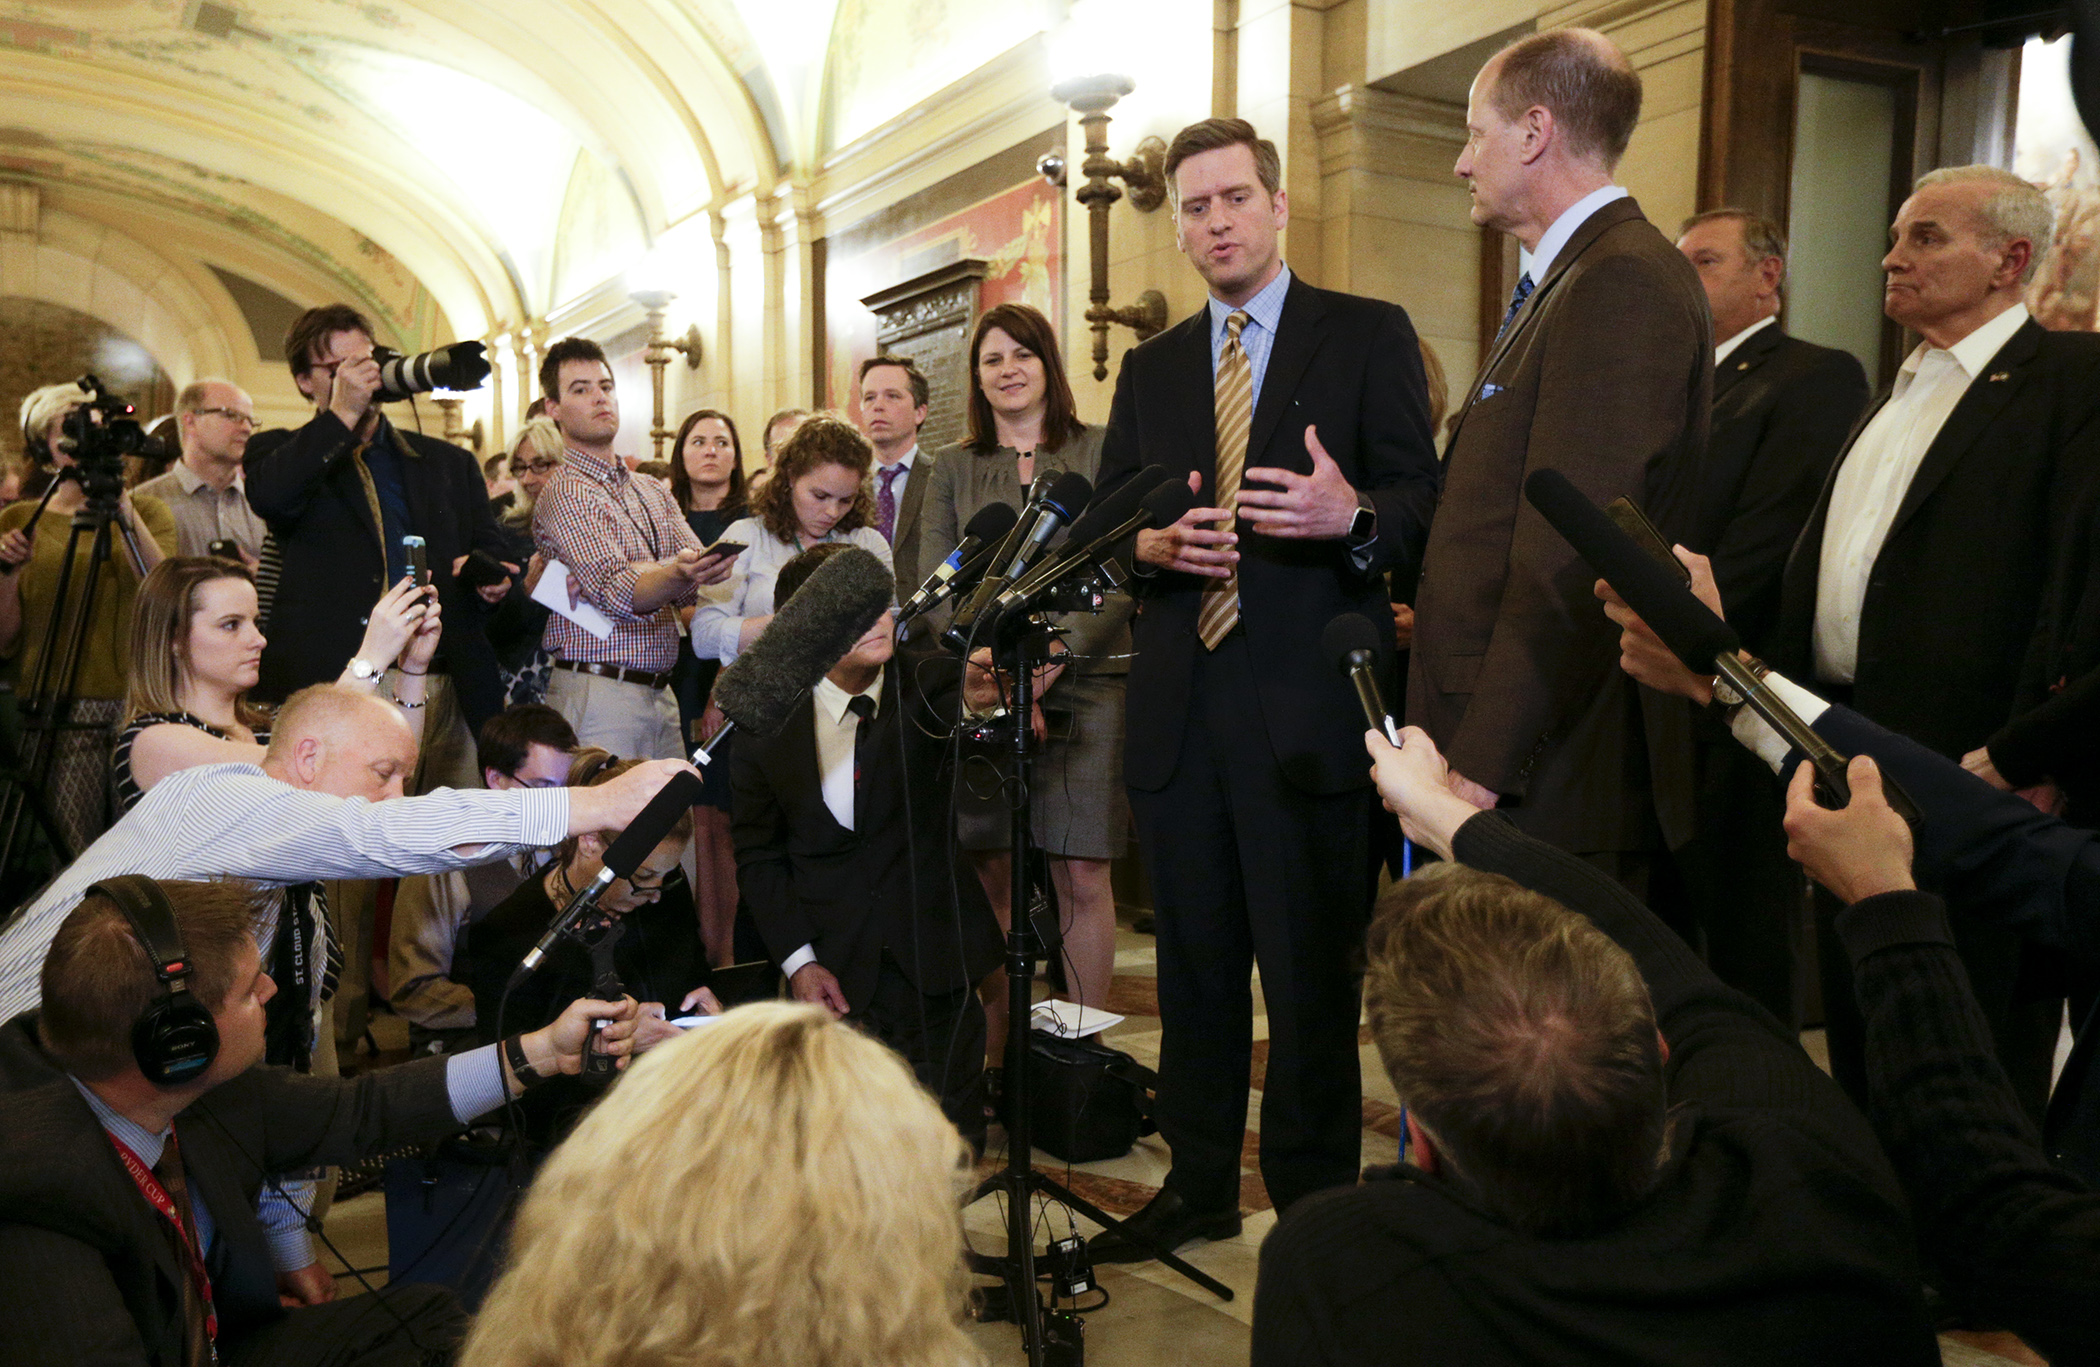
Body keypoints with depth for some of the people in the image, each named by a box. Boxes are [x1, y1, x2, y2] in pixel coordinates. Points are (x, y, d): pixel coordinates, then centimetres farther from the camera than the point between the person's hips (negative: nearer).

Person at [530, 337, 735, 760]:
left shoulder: (655, 492, 17)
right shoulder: (565, 492, -6)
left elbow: (689, 589, 4)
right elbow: (619, 594, -19)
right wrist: (679, 575, -38)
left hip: (660, 692, 6)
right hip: (598, 693, -6)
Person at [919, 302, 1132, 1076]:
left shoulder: (1100, 452, 7)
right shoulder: (954, 468, 14)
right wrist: (978, 654, -12)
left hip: (1084, 684, -2)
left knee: (1081, 874, -3)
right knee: (992, 873, 1)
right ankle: (995, 1055, 11)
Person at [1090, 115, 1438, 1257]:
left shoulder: (1369, 337, 4)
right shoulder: (1150, 368, 17)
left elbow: (1422, 503, -2)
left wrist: (1353, 515, -23)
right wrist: (1155, 544, -6)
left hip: (1307, 704, -4)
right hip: (1179, 707, 5)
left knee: (1312, 971, 2)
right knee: (1193, 961, 14)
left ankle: (1314, 1204, 18)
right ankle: (1199, 1183, 29)